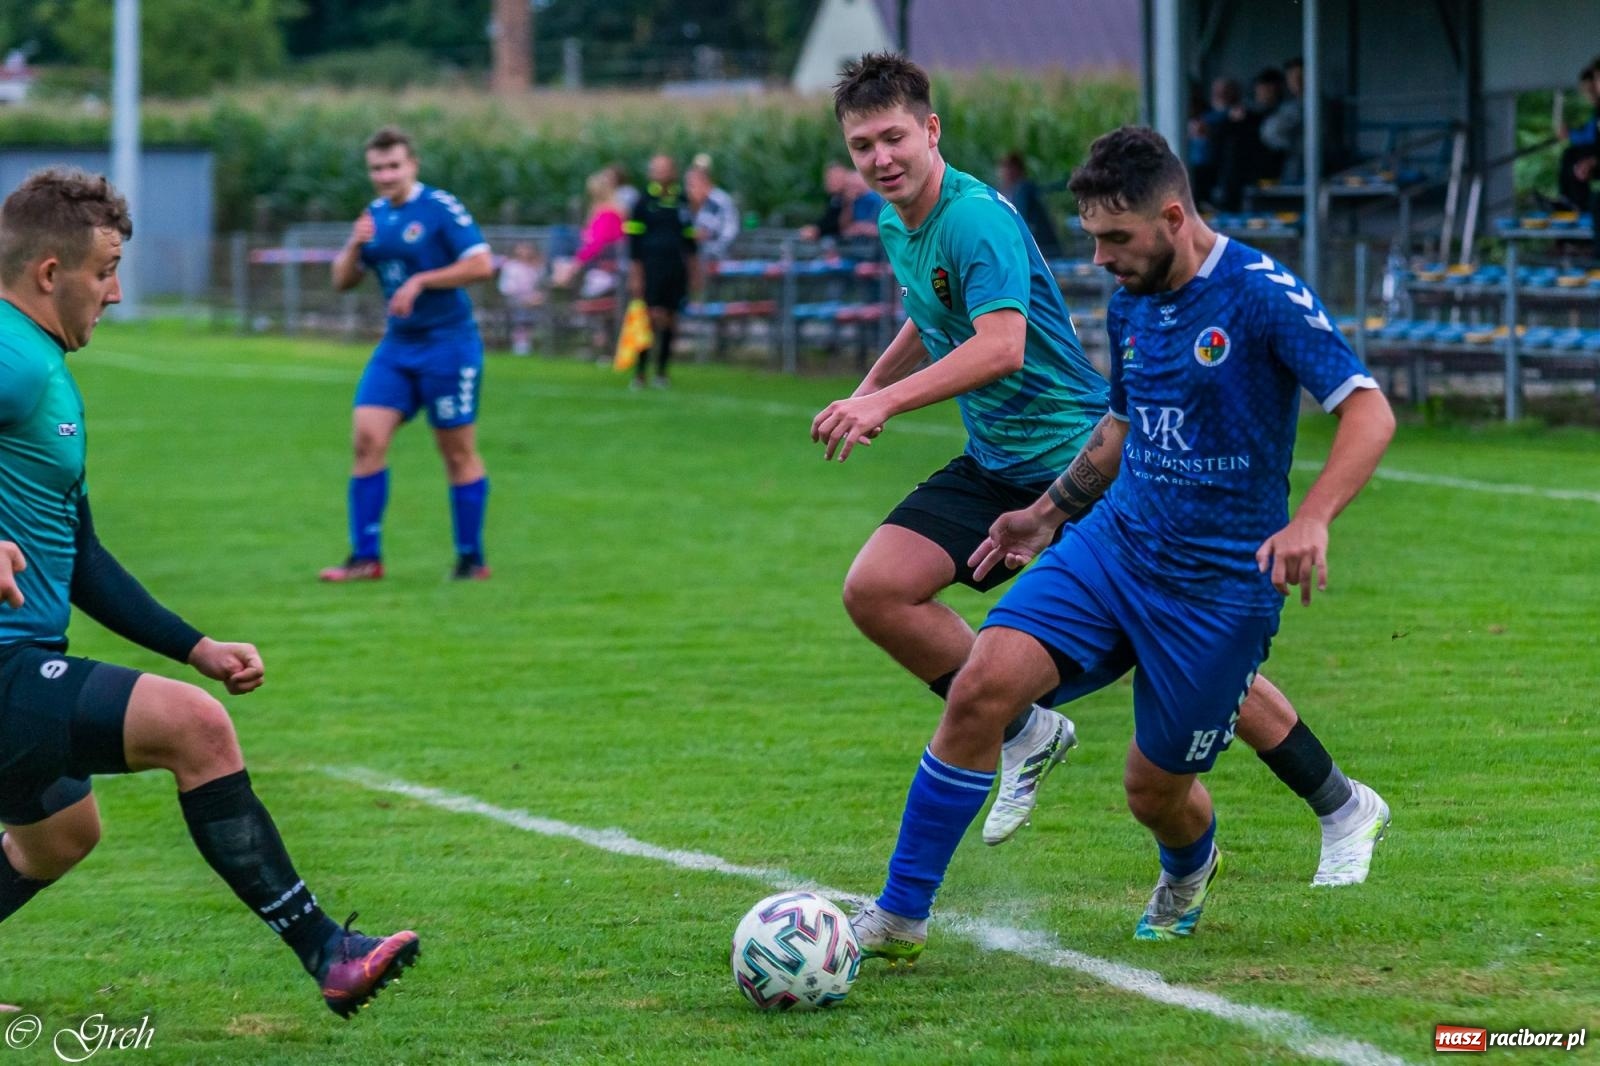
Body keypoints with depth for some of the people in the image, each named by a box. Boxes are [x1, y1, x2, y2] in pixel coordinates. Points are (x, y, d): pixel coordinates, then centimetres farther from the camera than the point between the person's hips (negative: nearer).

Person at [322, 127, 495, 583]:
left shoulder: (441, 207, -10)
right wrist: (355, 245, -7)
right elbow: (342, 281, 12)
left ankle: (472, 558, 12)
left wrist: (421, 281, -19)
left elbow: (482, 264, -17)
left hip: (448, 344, -6)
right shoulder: (375, 215, 10)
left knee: (458, 452, 1)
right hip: (397, 346, 6)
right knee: (368, 438, -6)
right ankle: (365, 557, -2)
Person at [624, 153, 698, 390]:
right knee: (654, 316, -12)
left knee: (670, 320, 4)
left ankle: (661, 372, 13)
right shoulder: (644, 201, -1)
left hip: (677, 270, 4)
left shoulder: (681, 200, 12)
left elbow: (689, 239, 19)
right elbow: (634, 239, -2)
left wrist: (694, 272, 17)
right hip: (652, 270, -4)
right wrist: (635, 275, -7)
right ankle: (640, 372, -7)